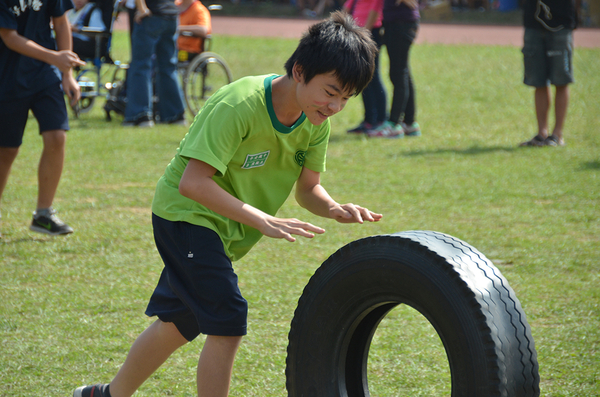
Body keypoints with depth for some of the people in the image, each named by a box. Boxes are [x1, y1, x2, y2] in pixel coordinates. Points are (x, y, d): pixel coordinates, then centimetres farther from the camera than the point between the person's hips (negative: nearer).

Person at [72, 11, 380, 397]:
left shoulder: (316, 122, -9)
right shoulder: (240, 104, -32)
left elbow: (308, 188, 0)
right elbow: (193, 182, -36)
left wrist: (335, 209, -23)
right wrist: (263, 221, -42)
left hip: (224, 228, 8)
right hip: (187, 214, -8)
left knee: (178, 323, 20)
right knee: (228, 322, -18)